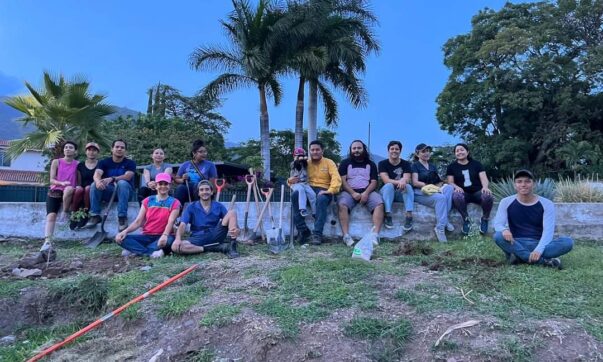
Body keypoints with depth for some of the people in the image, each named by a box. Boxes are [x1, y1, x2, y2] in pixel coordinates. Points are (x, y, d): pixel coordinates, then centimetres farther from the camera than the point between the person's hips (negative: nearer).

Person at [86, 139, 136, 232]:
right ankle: (95, 216, -22)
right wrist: (98, 181, -38)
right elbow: (97, 174, -12)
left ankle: (122, 217, -37)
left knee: (122, 183, -34)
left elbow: (128, 176, -19)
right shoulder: (104, 162, 7)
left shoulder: (130, 163, 1)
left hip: (125, 191, -2)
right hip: (108, 191, 3)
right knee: (94, 184, -24)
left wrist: (112, 179, -36)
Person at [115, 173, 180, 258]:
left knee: (169, 239, -39)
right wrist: (125, 231, -17)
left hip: (161, 237, -3)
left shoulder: (174, 203, -1)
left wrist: (165, 235, -37)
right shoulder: (148, 200, 9)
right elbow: (138, 221, 3)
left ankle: (134, 249, -28)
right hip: (146, 236, 3)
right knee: (121, 238, -20)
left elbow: (171, 222, -16)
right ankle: (151, 252, -31)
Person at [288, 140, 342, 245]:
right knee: (295, 195, -30)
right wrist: (290, 180, -12)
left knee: (321, 199, -39)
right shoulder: (305, 163, 16)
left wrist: (330, 191, -25)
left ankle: (317, 234, -35)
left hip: (323, 191, -2)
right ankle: (303, 231, -26)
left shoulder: (329, 162, 9)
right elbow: (296, 178, 15)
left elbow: (336, 178, -6)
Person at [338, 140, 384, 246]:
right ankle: (346, 235, -36)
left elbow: (374, 182, 7)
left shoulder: (371, 164, 18)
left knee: (379, 203, -29)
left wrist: (366, 193, -14)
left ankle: (375, 234, -36)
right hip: (349, 191, -1)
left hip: (367, 191, 1)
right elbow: (342, 180, 2)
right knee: (342, 205, -33)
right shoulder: (345, 163, 14)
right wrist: (353, 193, -14)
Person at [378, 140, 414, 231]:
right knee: (389, 185, -34)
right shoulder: (382, 163, -2)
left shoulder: (406, 164, 3)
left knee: (408, 186, -30)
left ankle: (409, 216, -42)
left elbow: (407, 179, -14)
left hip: (401, 193, 2)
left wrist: (403, 181, -39)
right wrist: (399, 182, -36)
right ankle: (388, 215, -40)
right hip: (386, 191, -1)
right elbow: (386, 180, -17)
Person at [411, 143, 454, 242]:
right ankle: (440, 228, -33)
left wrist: (438, 186, -7)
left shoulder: (433, 166, 25)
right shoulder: (415, 165, 5)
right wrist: (430, 185, -16)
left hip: (434, 191, 6)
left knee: (449, 188, -25)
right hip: (420, 193, -6)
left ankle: (444, 220, -28)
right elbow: (415, 182, -8)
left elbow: (439, 181, 18)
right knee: (441, 197, -34)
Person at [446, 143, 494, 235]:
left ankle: (485, 219, -7)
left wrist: (485, 187, -21)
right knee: (456, 196, -38)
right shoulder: (451, 167, 13)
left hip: (477, 192, 1)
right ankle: (466, 219, -16)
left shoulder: (476, 164, 15)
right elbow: (450, 182, 5)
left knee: (488, 196, -34)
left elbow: (484, 178, 3)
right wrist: (457, 187, -19)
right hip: (463, 193, -1)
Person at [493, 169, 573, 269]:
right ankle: (544, 261, -33)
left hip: (539, 244, 1)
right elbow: (497, 223, -9)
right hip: (517, 244, 0)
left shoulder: (546, 204, -3)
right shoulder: (506, 202, -1)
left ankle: (519, 256, -31)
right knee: (498, 236, -33)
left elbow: (548, 230, -13)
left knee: (568, 242, -25)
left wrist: (538, 250, -31)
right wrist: (504, 230, -36)